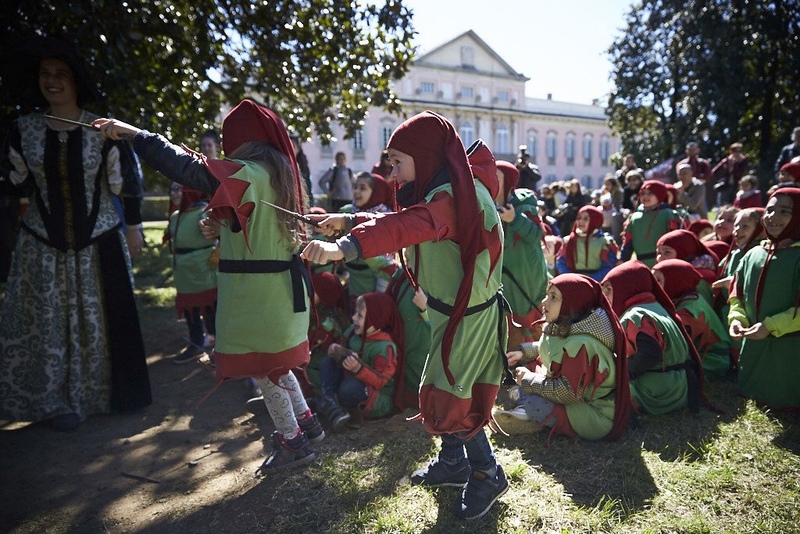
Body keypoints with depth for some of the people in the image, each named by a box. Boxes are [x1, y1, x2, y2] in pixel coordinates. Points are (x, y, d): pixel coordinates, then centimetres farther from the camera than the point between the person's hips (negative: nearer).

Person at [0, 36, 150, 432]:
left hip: (99, 243, -2)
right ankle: (60, 401, 19)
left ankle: (101, 395, 24)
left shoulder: (103, 131, -4)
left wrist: (133, 228, 1)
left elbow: (126, 183, 0)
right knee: (46, 323, 5)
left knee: (99, 321, 7)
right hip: (43, 247, 2)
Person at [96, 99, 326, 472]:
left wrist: (134, 134, -14)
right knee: (273, 362, 22)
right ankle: (306, 422, 32)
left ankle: (292, 441, 18)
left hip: (256, 287, -9)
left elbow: (185, 167, -22)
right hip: (281, 282, 9)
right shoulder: (279, 171, 11)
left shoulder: (248, 173, -16)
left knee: (263, 367, 5)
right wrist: (221, 224, 10)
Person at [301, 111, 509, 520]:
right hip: (453, 309, 10)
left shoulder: (453, 196, -26)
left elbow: (406, 227, -45)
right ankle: (452, 464, 39)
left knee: (449, 401, 3)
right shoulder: (444, 193, 6)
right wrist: (351, 221, 9)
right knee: (442, 393, 19)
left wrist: (345, 247, -57)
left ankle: (488, 475, 24)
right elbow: (404, 223, 16)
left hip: (467, 315, -10)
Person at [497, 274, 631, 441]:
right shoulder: (564, 328, 0)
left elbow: (568, 392, -30)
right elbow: (546, 349, 21)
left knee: (534, 403, -30)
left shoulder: (581, 343, -30)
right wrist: (524, 352, 7)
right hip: (581, 398, 10)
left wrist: (529, 381, -20)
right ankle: (523, 412, -8)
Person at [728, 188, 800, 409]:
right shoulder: (752, 255, 5)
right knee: (754, 399, 21)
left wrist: (771, 326, -24)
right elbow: (738, 296, 10)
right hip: (754, 349, 6)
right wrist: (737, 319, -7)